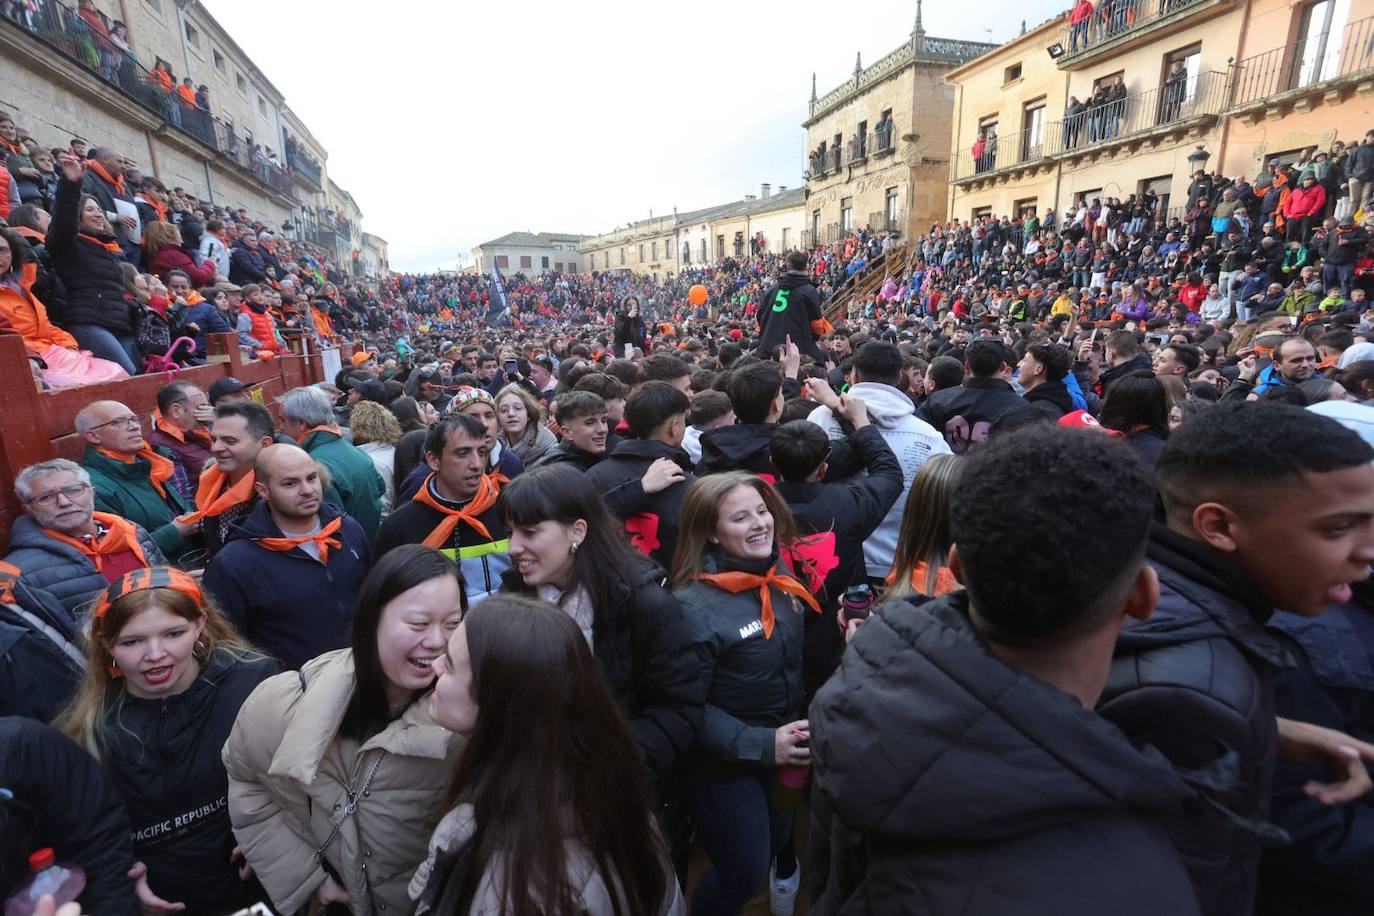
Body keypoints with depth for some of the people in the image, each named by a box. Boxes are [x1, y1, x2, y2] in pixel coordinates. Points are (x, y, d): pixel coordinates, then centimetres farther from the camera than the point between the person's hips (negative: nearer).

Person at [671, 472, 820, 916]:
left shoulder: (779, 573, -7)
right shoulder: (694, 605, -28)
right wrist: (761, 744, -27)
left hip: (785, 747, 7)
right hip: (725, 764, -6)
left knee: (780, 835, 29)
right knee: (744, 876, 9)